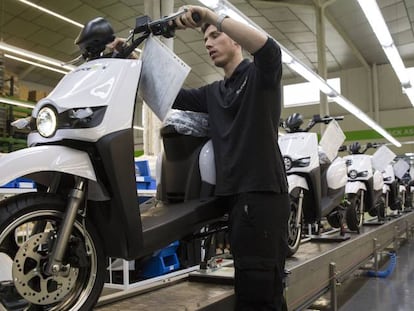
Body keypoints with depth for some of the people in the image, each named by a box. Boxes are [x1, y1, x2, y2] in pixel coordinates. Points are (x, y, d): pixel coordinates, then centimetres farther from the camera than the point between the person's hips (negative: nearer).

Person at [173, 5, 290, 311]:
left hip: (262, 192, -8)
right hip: (234, 193, 8)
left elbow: (269, 48, -19)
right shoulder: (212, 93, 24)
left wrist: (212, 16, -24)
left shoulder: (260, 74, 3)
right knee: (250, 284, 16)